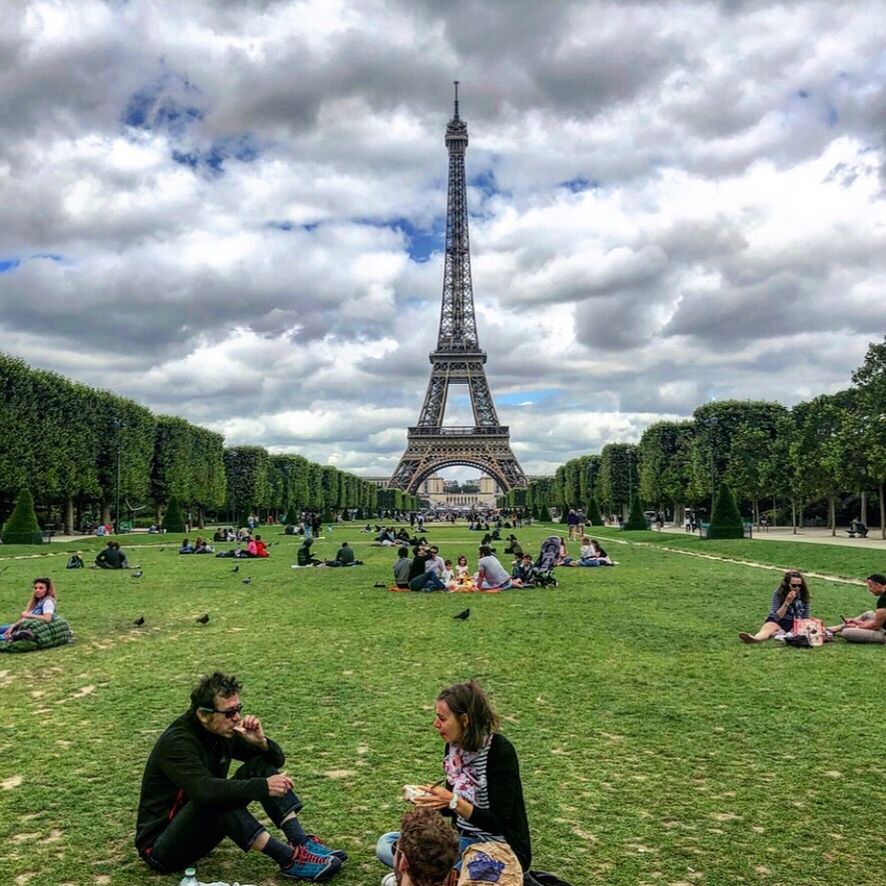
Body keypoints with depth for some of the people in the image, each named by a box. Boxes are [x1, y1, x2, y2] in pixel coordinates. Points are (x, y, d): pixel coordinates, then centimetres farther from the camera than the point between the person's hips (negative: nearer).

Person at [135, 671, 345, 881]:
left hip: (203, 831, 7)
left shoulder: (223, 731, -1)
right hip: (162, 847, -7)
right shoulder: (176, 742, -24)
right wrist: (263, 787, -38)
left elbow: (276, 760, 5)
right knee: (216, 799, -36)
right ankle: (289, 859, -31)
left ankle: (301, 842, -19)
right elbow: (206, 790, -41)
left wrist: (261, 742, -17)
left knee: (259, 766, -9)